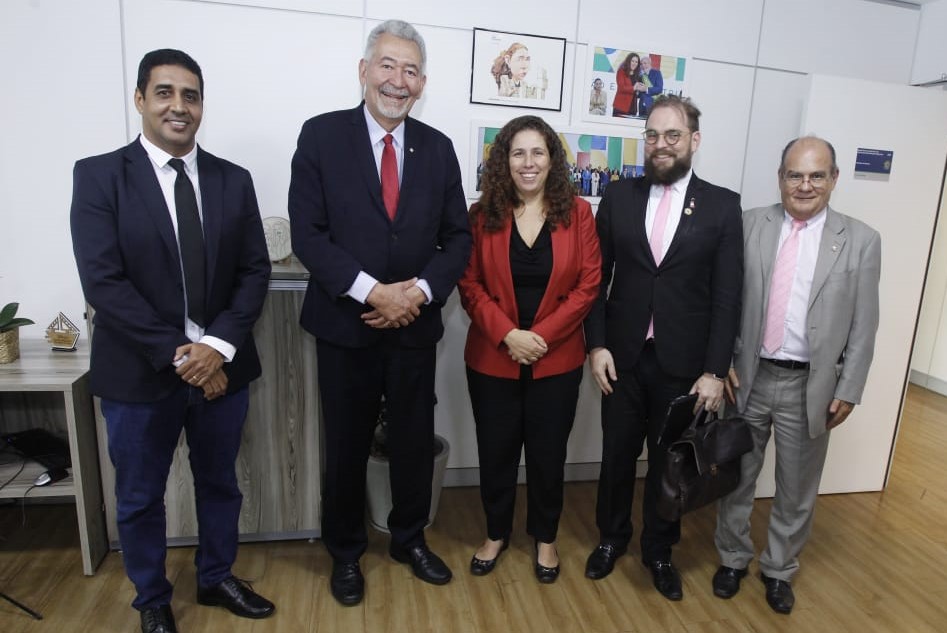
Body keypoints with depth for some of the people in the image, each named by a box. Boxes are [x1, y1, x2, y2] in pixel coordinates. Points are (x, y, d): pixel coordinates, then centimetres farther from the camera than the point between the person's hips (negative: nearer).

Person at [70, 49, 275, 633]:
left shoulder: (234, 180, 3)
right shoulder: (98, 175, -5)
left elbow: (255, 271, -2)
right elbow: (103, 281, -13)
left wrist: (218, 346, -14)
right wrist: (177, 354, -18)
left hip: (221, 365, 3)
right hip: (139, 371, -2)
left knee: (220, 484, 19)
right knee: (140, 498, 16)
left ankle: (216, 578, 44)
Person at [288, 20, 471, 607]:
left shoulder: (438, 147, 5)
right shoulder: (322, 135, -4)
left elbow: (458, 236, 4)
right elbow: (307, 232, -10)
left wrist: (420, 290, -13)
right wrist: (373, 291, -19)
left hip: (416, 324, 3)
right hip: (346, 323, -2)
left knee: (416, 439, 15)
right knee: (347, 446, 13)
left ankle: (410, 538, 40)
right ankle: (346, 551, 37)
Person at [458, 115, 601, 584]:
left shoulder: (577, 213, -2)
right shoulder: (483, 215, -2)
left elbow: (588, 285, -5)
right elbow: (469, 285, -4)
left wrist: (542, 335, -14)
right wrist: (507, 334, -17)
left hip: (557, 360, 0)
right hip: (492, 359, 1)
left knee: (548, 453, 13)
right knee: (496, 452, 13)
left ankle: (545, 538, 37)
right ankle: (496, 533, 37)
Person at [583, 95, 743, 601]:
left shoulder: (722, 205, -2)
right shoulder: (618, 197, 1)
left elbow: (727, 296, -4)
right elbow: (596, 278, 2)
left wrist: (714, 371, -9)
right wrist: (596, 345, -6)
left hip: (683, 362, -1)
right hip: (622, 356, 1)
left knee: (669, 462, 15)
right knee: (617, 455, 16)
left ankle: (659, 551, 37)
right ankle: (611, 537, 40)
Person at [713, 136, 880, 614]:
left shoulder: (861, 241, -2)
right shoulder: (749, 225, -1)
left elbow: (863, 327, 0)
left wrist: (848, 390, -3)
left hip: (810, 385, 0)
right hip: (748, 376, 1)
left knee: (797, 489, 15)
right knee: (736, 477, 15)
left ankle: (779, 569, 38)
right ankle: (733, 558, 37)